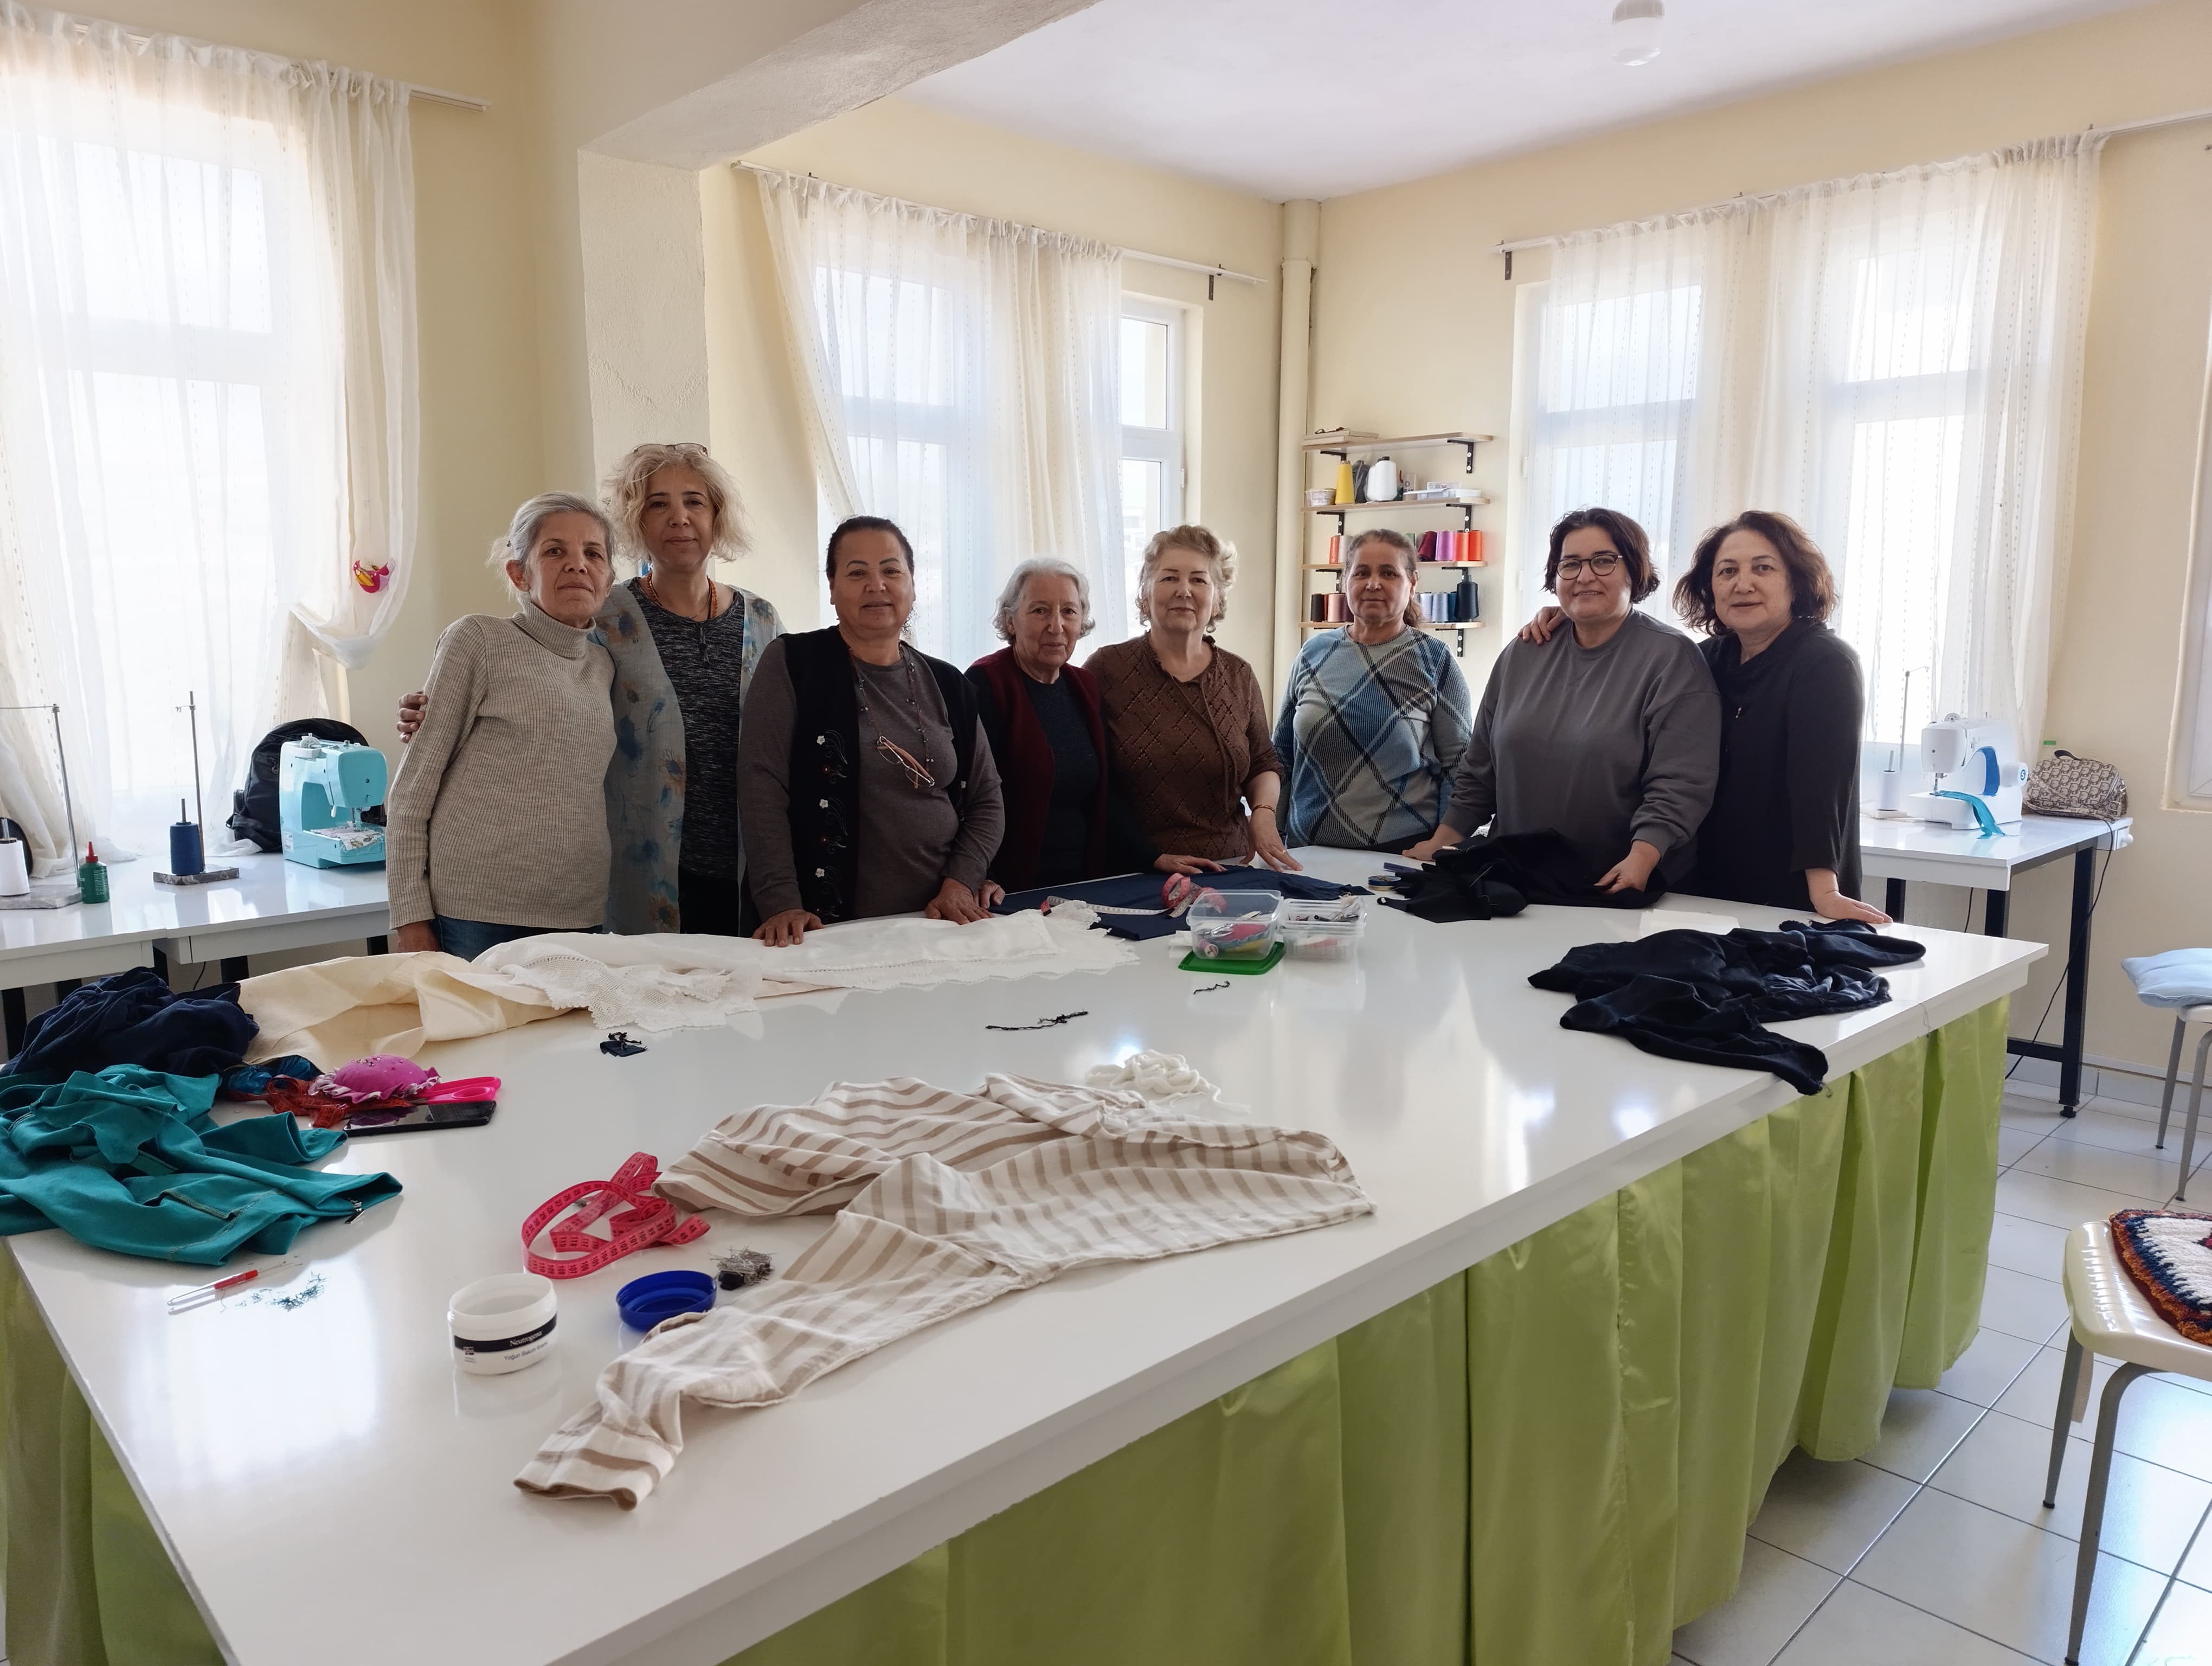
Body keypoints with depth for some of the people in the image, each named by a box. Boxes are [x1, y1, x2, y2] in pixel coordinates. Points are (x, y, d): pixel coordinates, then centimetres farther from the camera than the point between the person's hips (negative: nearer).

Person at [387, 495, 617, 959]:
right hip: (474, 918, -5)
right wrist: (411, 917, -8)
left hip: (578, 919, 5)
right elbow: (412, 789, -3)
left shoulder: (604, 666, 15)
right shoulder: (478, 640, -1)